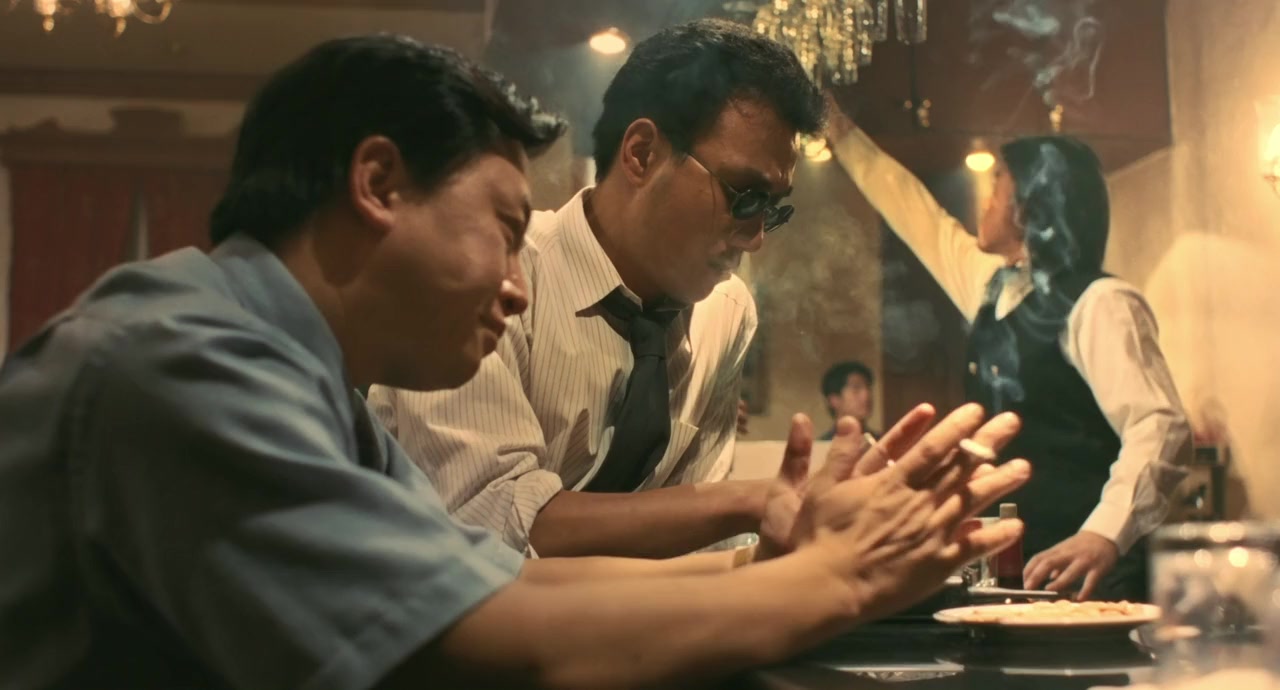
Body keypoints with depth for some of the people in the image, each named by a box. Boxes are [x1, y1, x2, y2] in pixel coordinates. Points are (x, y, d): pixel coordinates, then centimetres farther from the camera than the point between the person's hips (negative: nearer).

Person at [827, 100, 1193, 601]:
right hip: (1010, 563, 7)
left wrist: (1105, 534, -38)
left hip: (1081, 570, -7)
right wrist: (843, 134, 35)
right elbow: (916, 215, 27)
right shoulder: (991, 289, 12)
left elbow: (1161, 426, -23)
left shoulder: (1100, 304, -12)